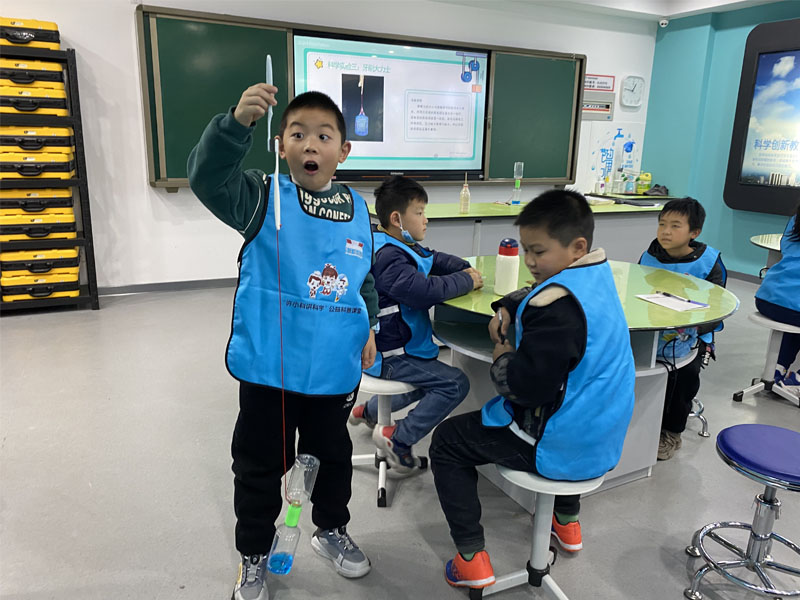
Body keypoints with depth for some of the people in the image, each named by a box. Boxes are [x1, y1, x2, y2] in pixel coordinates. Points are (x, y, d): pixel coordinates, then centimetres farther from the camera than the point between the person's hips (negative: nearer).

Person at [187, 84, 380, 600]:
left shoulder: (357, 208, 2)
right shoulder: (263, 197, -9)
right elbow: (208, 176, -28)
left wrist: (369, 327, 7)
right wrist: (237, 123, -42)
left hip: (335, 369, 3)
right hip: (269, 368, -3)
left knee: (333, 455, 23)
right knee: (260, 465, 14)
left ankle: (332, 530, 49)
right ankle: (254, 555, 39)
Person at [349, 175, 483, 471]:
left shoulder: (402, 246, 9)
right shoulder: (388, 257, -25)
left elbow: (436, 259, 16)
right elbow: (425, 290, -37)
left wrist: (464, 268, -3)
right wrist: (466, 281, -22)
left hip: (401, 344, 11)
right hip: (387, 355, -11)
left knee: (430, 378, 32)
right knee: (455, 383, -15)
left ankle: (369, 410, 39)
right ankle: (398, 438, -6)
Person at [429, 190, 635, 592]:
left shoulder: (558, 305, -27)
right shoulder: (598, 272, 2)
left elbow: (526, 386, -29)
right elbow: (534, 294, 20)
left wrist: (501, 359, -11)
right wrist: (506, 309, 2)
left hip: (558, 446, -9)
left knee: (446, 441, 6)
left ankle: (471, 559, 7)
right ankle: (567, 520, 47)